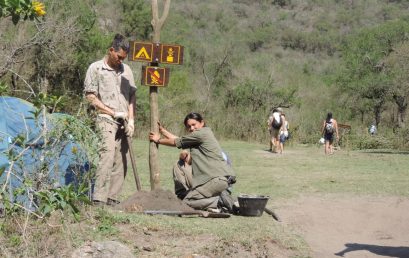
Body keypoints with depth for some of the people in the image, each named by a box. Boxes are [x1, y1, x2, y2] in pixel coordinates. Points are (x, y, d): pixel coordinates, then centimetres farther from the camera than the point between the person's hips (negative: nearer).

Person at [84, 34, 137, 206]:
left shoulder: (126, 69, 16)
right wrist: (112, 112, -7)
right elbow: (90, 96, -3)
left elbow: (132, 95, 18)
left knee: (120, 161, 3)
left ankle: (111, 197, 9)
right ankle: (98, 198, -21)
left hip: (123, 123, 6)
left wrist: (131, 119, 7)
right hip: (106, 121, -6)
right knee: (107, 156, -19)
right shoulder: (96, 68, 1)